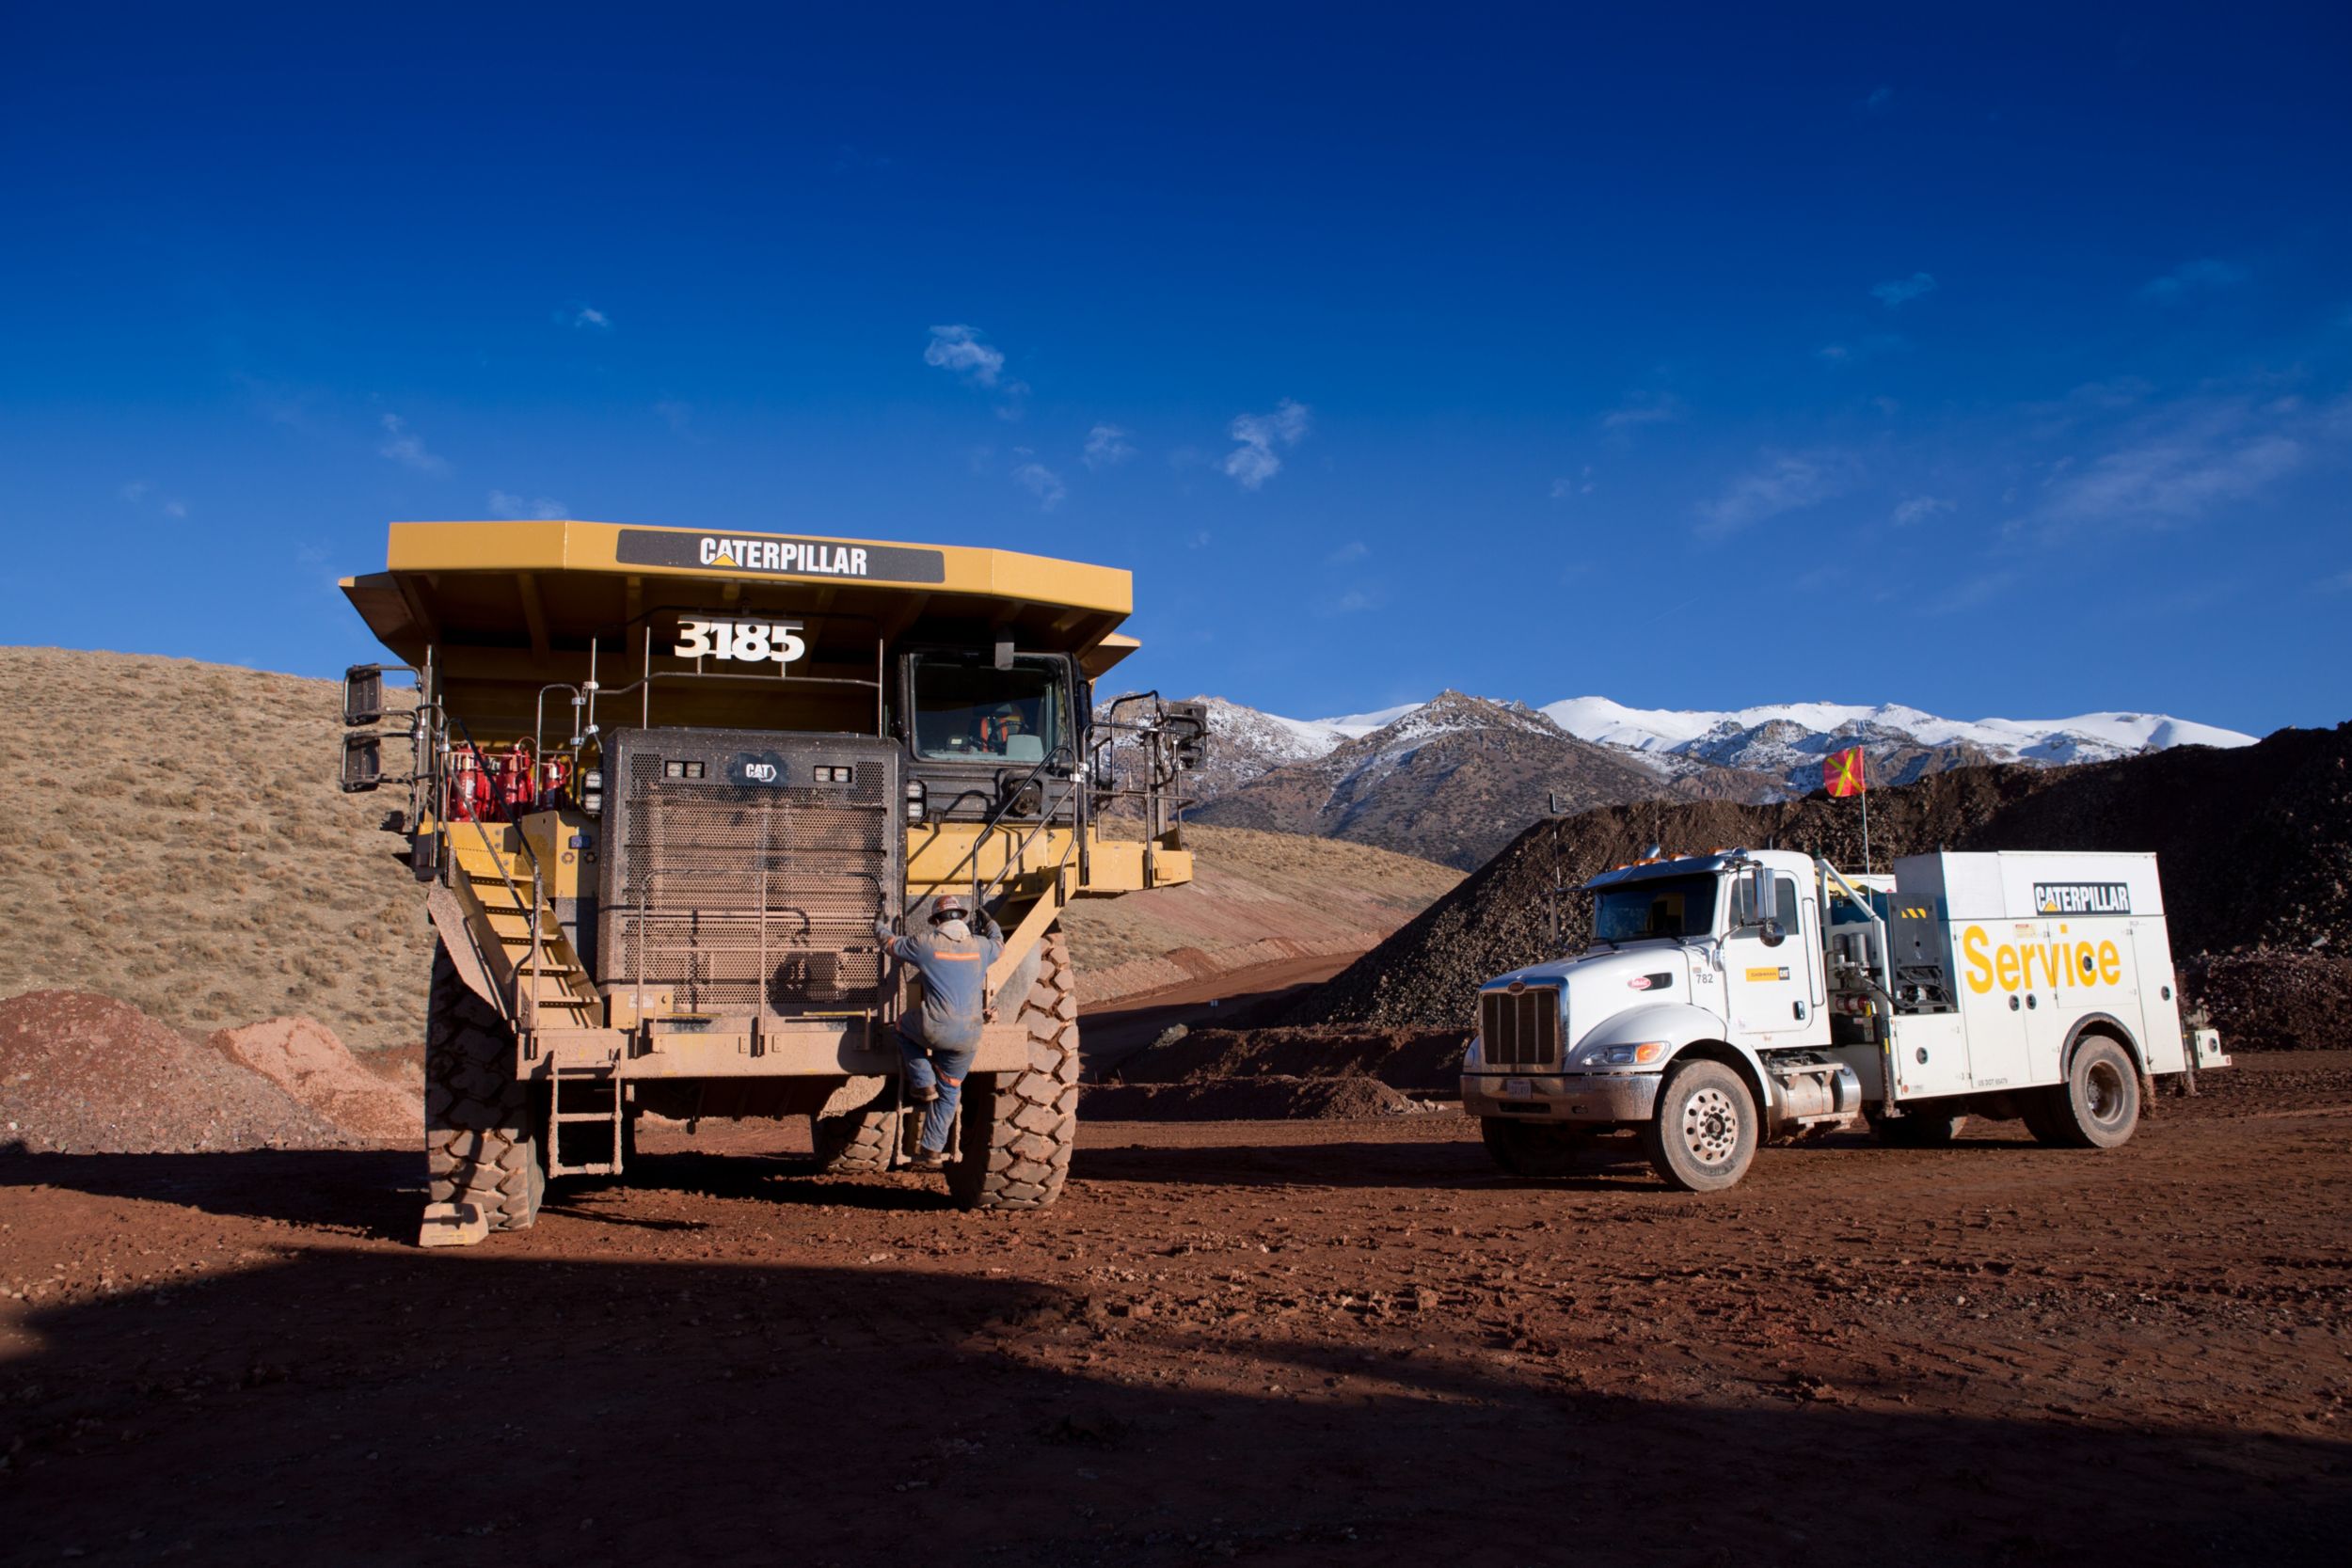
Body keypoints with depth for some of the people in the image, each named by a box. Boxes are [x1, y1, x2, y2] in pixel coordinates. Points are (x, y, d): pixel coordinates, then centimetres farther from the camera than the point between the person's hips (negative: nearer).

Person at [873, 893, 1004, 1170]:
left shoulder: (926, 943, -2)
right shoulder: (980, 946, 6)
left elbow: (891, 945, 15)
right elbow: (999, 944, 31)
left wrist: (880, 928, 37)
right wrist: (990, 924, 50)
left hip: (935, 1031, -3)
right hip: (968, 1038, 3)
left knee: (904, 1028, 31)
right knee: (948, 1094, 18)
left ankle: (923, 1084, 20)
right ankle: (932, 1152, 21)